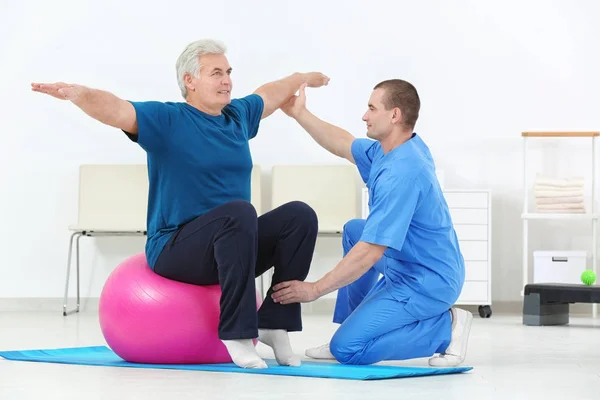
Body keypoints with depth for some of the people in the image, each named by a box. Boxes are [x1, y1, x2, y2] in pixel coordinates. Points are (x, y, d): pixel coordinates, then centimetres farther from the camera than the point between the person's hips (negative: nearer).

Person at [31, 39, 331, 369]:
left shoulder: (238, 116, 12)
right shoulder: (167, 120, -8)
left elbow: (271, 94, 34)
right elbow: (115, 110, -24)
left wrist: (303, 79, 51)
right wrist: (76, 93, -44)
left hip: (231, 246, 7)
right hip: (174, 249, -7)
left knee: (299, 215, -14)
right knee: (239, 212, -35)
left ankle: (275, 322, -10)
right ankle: (236, 334, -30)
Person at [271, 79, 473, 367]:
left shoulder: (401, 173, -27)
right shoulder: (400, 148, 2)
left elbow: (370, 253, -27)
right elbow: (344, 146, 22)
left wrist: (314, 290, -20)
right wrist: (300, 114, 19)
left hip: (425, 284, -10)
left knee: (346, 349, -13)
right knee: (354, 230, 27)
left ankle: (444, 328, -6)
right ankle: (354, 326, 21)